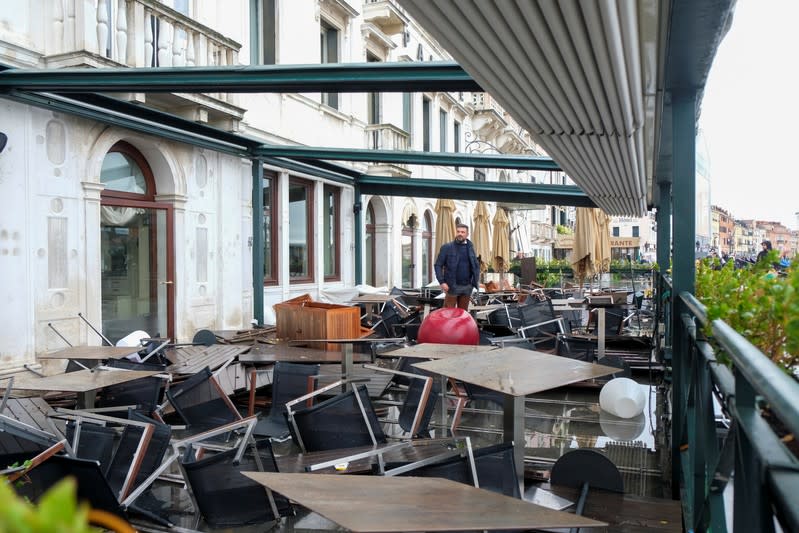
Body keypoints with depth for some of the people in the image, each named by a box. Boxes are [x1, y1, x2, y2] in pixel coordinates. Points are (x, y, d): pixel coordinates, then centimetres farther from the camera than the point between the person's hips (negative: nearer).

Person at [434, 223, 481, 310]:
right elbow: (438, 265, -3)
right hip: (452, 286, -4)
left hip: (467, 287, 4)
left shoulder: (470, 248, 11)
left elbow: (476, 266, 18)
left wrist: (476, 280, 4)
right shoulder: (447, 247, -1)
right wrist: (442, 282, -13)